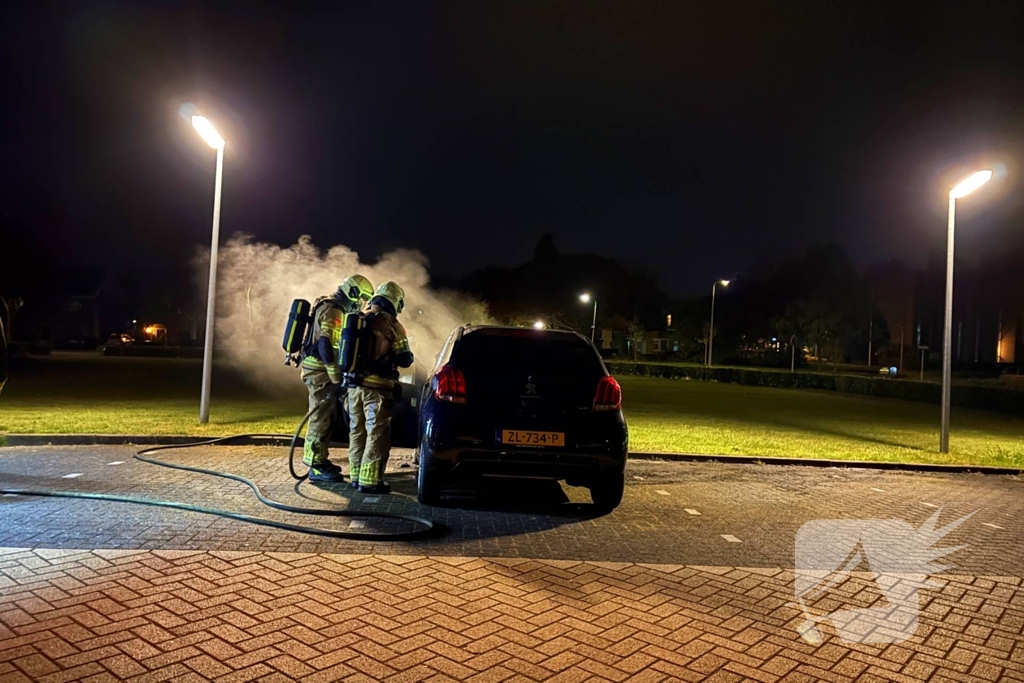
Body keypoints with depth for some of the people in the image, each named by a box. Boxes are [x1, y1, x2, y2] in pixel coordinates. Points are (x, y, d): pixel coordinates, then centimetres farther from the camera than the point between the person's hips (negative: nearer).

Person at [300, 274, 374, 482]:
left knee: (325, 417, 16)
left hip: (321, 370, 10)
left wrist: (337, 376, 23)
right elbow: (326, 346, -26)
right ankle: (316, 467, -2)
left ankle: (320, 460, 26)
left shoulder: (334, 309, 17)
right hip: (320, 371, -10)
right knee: (321, 417, -7)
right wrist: (337, 379, -25)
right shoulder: (332, 311, -16)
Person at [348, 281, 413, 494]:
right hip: (377, 388, -6)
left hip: (355, 384, 7)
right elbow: (404, 360, -8)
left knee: (357, 431, 15)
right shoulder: (392, 325, -9)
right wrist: (408, 355, 13)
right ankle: (369, 480, -2)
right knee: (377, 434, -1)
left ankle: (356, 475, 23)